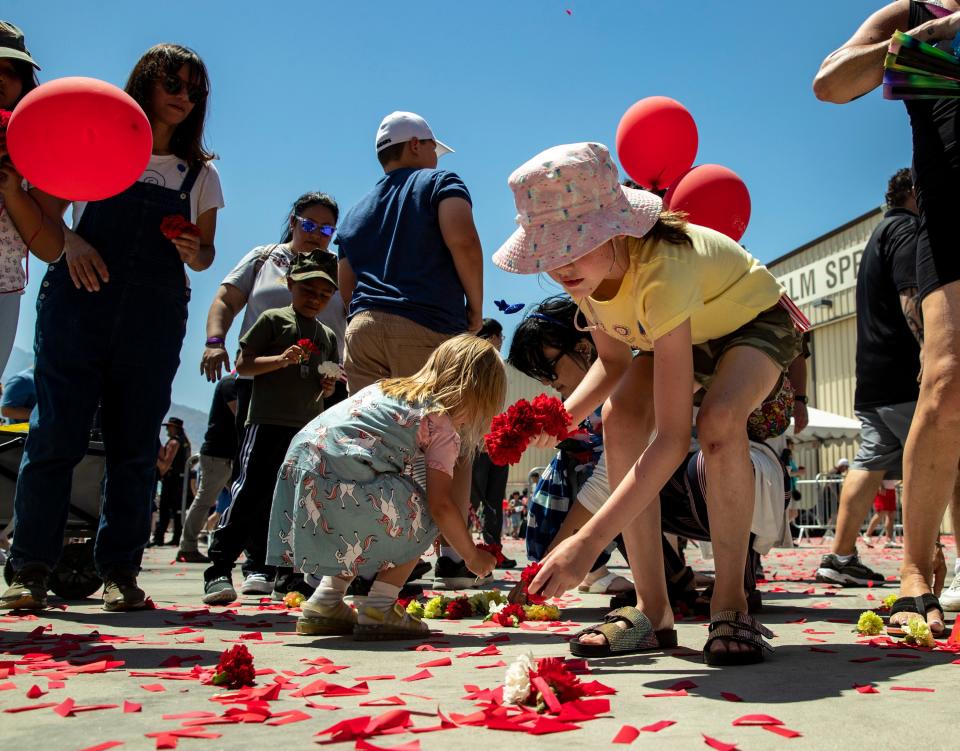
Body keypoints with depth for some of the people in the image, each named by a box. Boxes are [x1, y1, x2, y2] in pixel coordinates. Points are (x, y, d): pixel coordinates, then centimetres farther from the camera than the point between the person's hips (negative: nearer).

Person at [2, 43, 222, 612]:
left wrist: (194, 252, -5)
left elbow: (205, 255, 17)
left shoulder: (201, 173, 15)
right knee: (56, 436, -5)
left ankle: (120, 573, 9)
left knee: (135, 447, 2)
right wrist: (69, 240, -16)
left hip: (154, 319, 2)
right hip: (78, 305, -2)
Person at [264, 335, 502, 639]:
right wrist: (473, 556, 13)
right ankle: (379, 607, 4)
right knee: (424, 516, 9)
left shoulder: (387, 386, 25)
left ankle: (325, 602, 26)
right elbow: (441, 505, -3)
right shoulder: (443, 427, 3)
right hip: (341, 491, -8)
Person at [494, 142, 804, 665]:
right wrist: (565, 414, -27)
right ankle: (652, 611, -14)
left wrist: (588, 542, -52)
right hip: (686, 330, 6)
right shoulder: (582, 264, -22)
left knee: (719, 420, -37)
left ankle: (730, 606, -19)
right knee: (620, 418, -23)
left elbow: (673, 438, -46)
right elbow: (613, 361, -6)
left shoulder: (661, 272, -43)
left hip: (757, 320, -5)